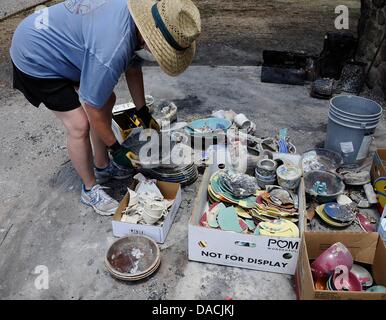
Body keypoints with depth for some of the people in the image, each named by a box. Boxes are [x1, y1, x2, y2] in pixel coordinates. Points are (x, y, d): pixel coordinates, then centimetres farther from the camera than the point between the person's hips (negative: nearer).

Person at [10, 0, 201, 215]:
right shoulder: (112, 51, -40)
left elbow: (133, 70, 4)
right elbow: (93, 108, -27)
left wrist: (143, 112, 8)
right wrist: (115, 148, -14)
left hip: (61, 43, 9)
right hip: (35, 59, -9)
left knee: (107, 100, 11)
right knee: (80, 125, -14)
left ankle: (102, 166, 28)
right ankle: (90, 189, 9)